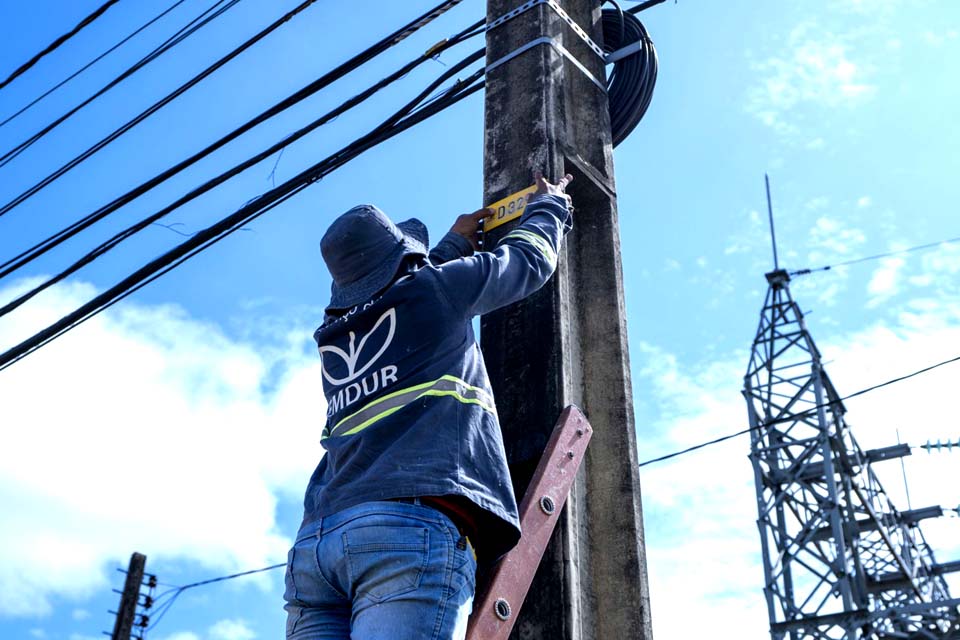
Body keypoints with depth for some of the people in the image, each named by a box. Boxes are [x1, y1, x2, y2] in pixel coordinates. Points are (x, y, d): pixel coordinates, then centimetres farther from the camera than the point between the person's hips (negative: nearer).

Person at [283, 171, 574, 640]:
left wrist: (455, 244, 63)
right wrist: (549, 205, 51)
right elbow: (529, 259, 30)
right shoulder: (436, 290, 13)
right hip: (414, 524, -6)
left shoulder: (333, 336, 28)